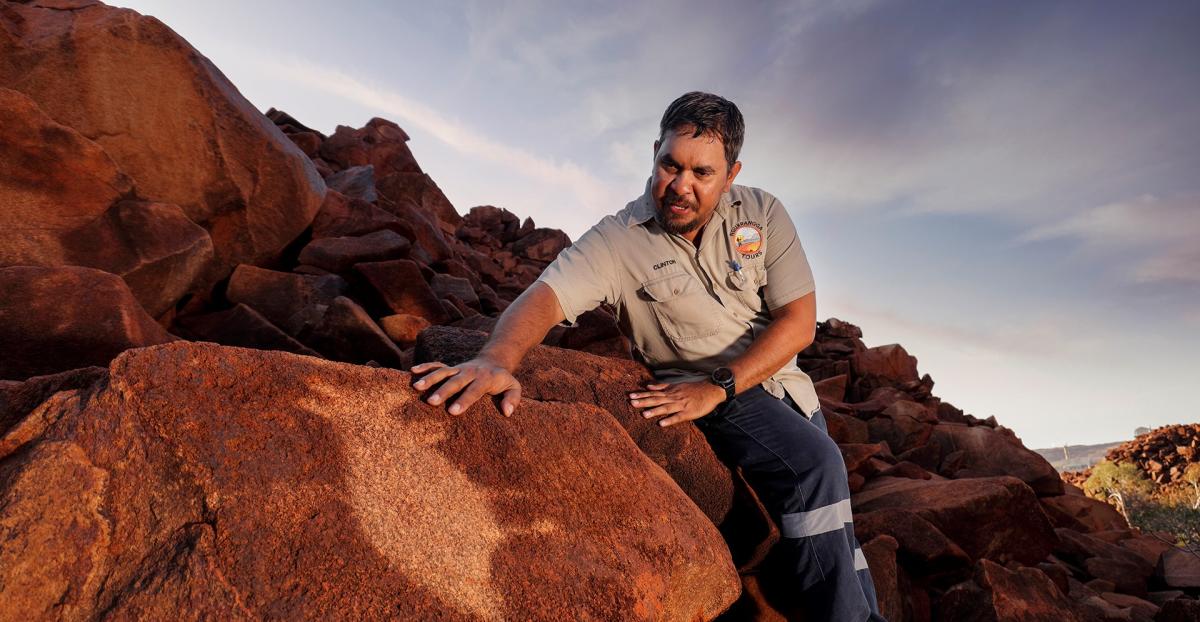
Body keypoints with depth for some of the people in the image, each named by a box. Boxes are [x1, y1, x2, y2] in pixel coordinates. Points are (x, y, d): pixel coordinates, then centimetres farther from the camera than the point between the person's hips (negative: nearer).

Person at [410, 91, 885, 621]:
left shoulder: (762, 214, -8)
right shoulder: (617, 240, -17)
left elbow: (799, 319, -12)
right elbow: (544, 297, -32)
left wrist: (716, 386, -23)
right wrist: (497, 359, -54)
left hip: (775, 379, 5)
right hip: (704, 398, -5)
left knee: (830, 512, 17)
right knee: (815, 464, -24)